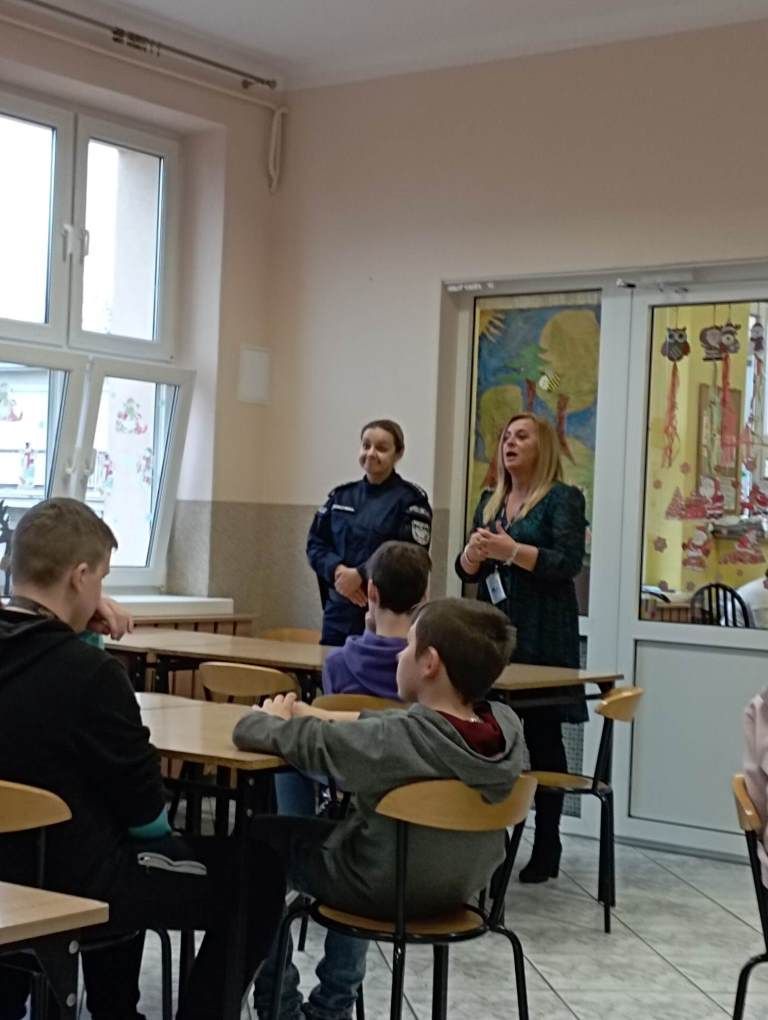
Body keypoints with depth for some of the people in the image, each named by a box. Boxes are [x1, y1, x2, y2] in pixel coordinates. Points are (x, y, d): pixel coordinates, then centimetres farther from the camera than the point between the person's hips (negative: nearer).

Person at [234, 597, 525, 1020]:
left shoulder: (390, 742, -32)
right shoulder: (507, 725, -17)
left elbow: (250, 730, -23)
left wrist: (275, 717, 0)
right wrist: (331, 717, 4)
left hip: (383, 890, -6)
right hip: (459, 889, 6)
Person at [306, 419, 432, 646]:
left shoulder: (410, 499, -2)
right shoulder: (341, 496, 14)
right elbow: (315, 543, 10)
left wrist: (361, 574, -18)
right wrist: (338, 571, -10)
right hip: (340, 610, 5)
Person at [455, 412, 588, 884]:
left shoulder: (563, 499, -1)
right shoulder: (490, 501, 17)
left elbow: (569, 563, -12)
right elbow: (467, 570, 16)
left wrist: (510, 550, -20)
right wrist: (473, 552, -6)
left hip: (543, 638, -5)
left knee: (542, 738, -2)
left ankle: (547, 850, 3)